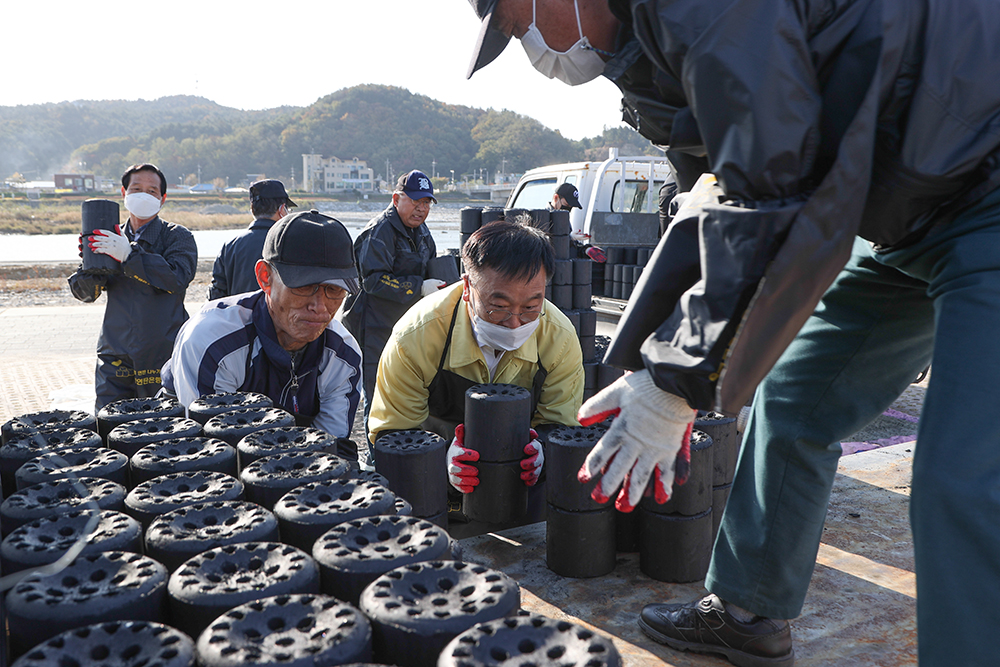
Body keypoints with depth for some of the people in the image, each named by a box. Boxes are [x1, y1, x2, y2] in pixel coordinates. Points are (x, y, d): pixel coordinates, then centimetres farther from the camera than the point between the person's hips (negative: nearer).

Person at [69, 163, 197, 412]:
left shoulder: (177, 237, 2)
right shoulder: (113, 239, 14)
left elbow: (178, 278, -18)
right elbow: (84, 293, 9)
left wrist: (128, 256, -23)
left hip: (162, 356, -3)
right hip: (115, 356, 3)